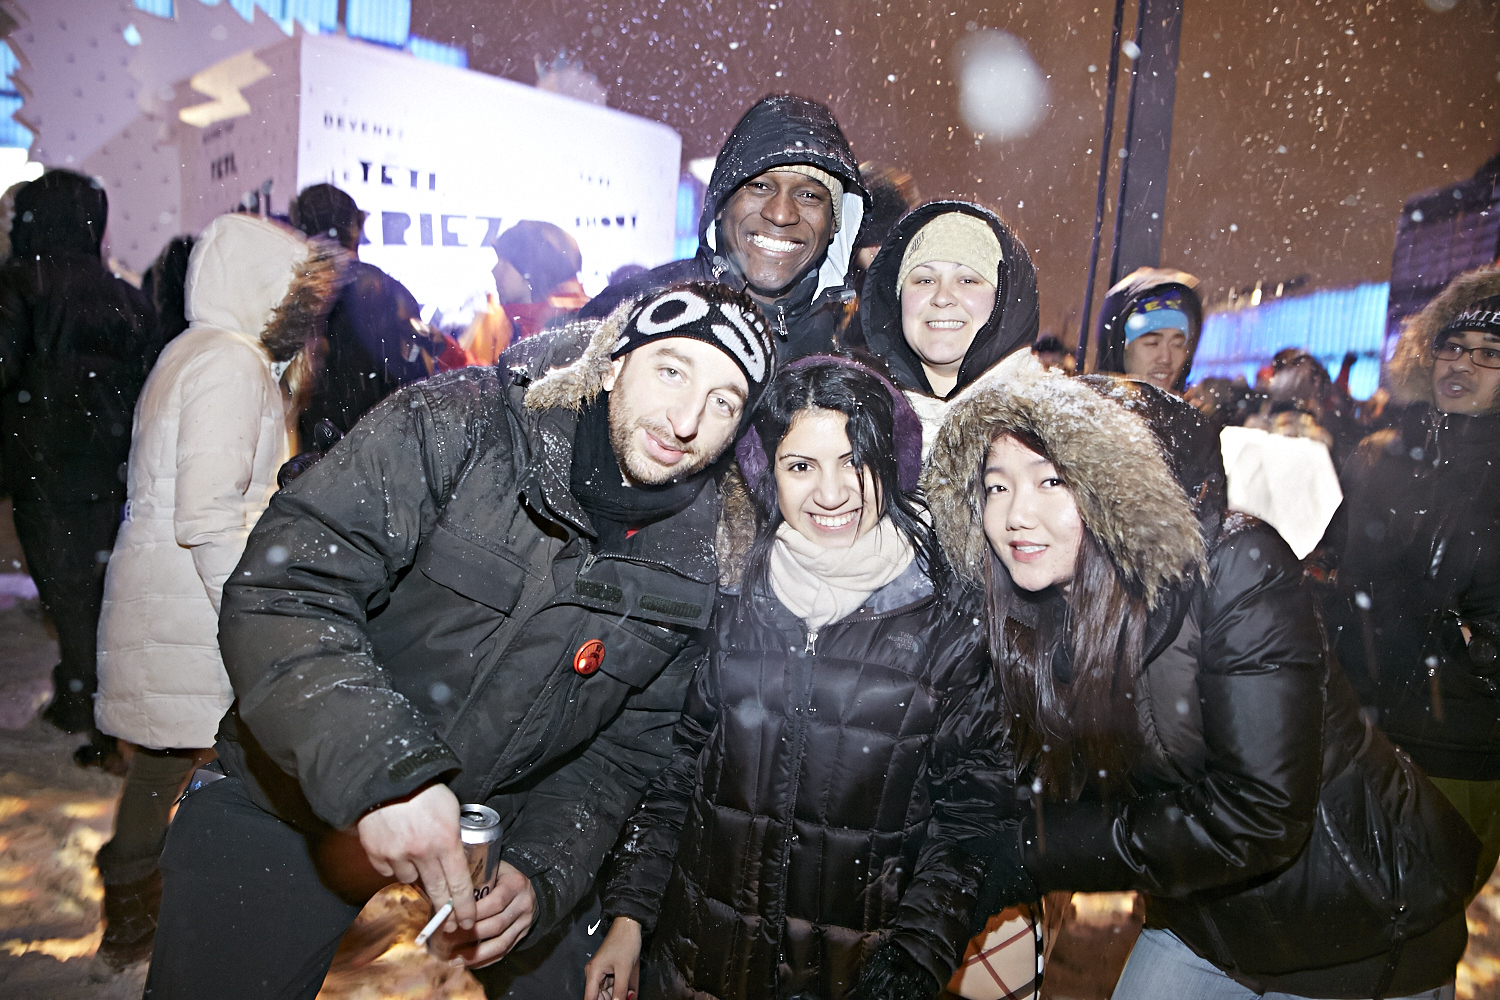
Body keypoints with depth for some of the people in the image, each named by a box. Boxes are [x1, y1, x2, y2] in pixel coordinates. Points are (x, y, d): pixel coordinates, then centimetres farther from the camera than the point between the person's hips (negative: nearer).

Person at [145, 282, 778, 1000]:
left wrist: (542, 875, -17)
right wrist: (376, 766, -39)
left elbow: (622, 751, -2)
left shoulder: (695, 568, -8)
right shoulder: (455, 427, -19)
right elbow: (283, 588, -26)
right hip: (285, 814, -2)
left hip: (489, 843, 3)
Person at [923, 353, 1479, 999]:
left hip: (1356, 924, -4)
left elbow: (1259, 817, -30)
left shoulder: (1235, 571, -28)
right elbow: (1046, 786, -3)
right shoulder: (1029, 616, -11)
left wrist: (1039, 855, -26)